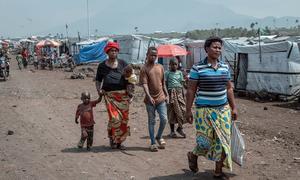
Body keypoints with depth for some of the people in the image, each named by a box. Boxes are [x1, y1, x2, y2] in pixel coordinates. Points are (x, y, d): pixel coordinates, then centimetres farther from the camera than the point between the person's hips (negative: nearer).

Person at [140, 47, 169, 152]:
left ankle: (159, 137, 25)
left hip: (161, 98, 4)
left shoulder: (160, 67, 10)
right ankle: (153, 143, 15)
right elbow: (144, 84, -14)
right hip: (150, 100, -4)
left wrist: (166, 95, 12)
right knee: (151, 121, 5)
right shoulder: (144, 69, -5)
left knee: (164, 119, 1)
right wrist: (149, 96, -25)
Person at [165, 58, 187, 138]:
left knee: (183, 110, -7)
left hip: (179, 92, 3)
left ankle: (180, 128, 10)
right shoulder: (167, 73, 3)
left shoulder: (179, 73, 13)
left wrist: (183, 94, 9)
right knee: (172, 112, 2)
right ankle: (172, 131, 12)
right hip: (171, 93, -3)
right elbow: (165, 84, 0)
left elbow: (182, 84, 14)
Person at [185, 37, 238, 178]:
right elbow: (191, 90, -6)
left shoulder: (224, 67, 7)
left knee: (222, 140, 5)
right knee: (205, 141, -3)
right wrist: (188, 110, -8)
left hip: (223, 109, 5)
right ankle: (193, 155, 31)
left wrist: (233, 108, 12)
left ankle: (219, 171, 19)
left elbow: (229, 88, 14)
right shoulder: (197, 68, -8)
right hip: (205, 110, -5)